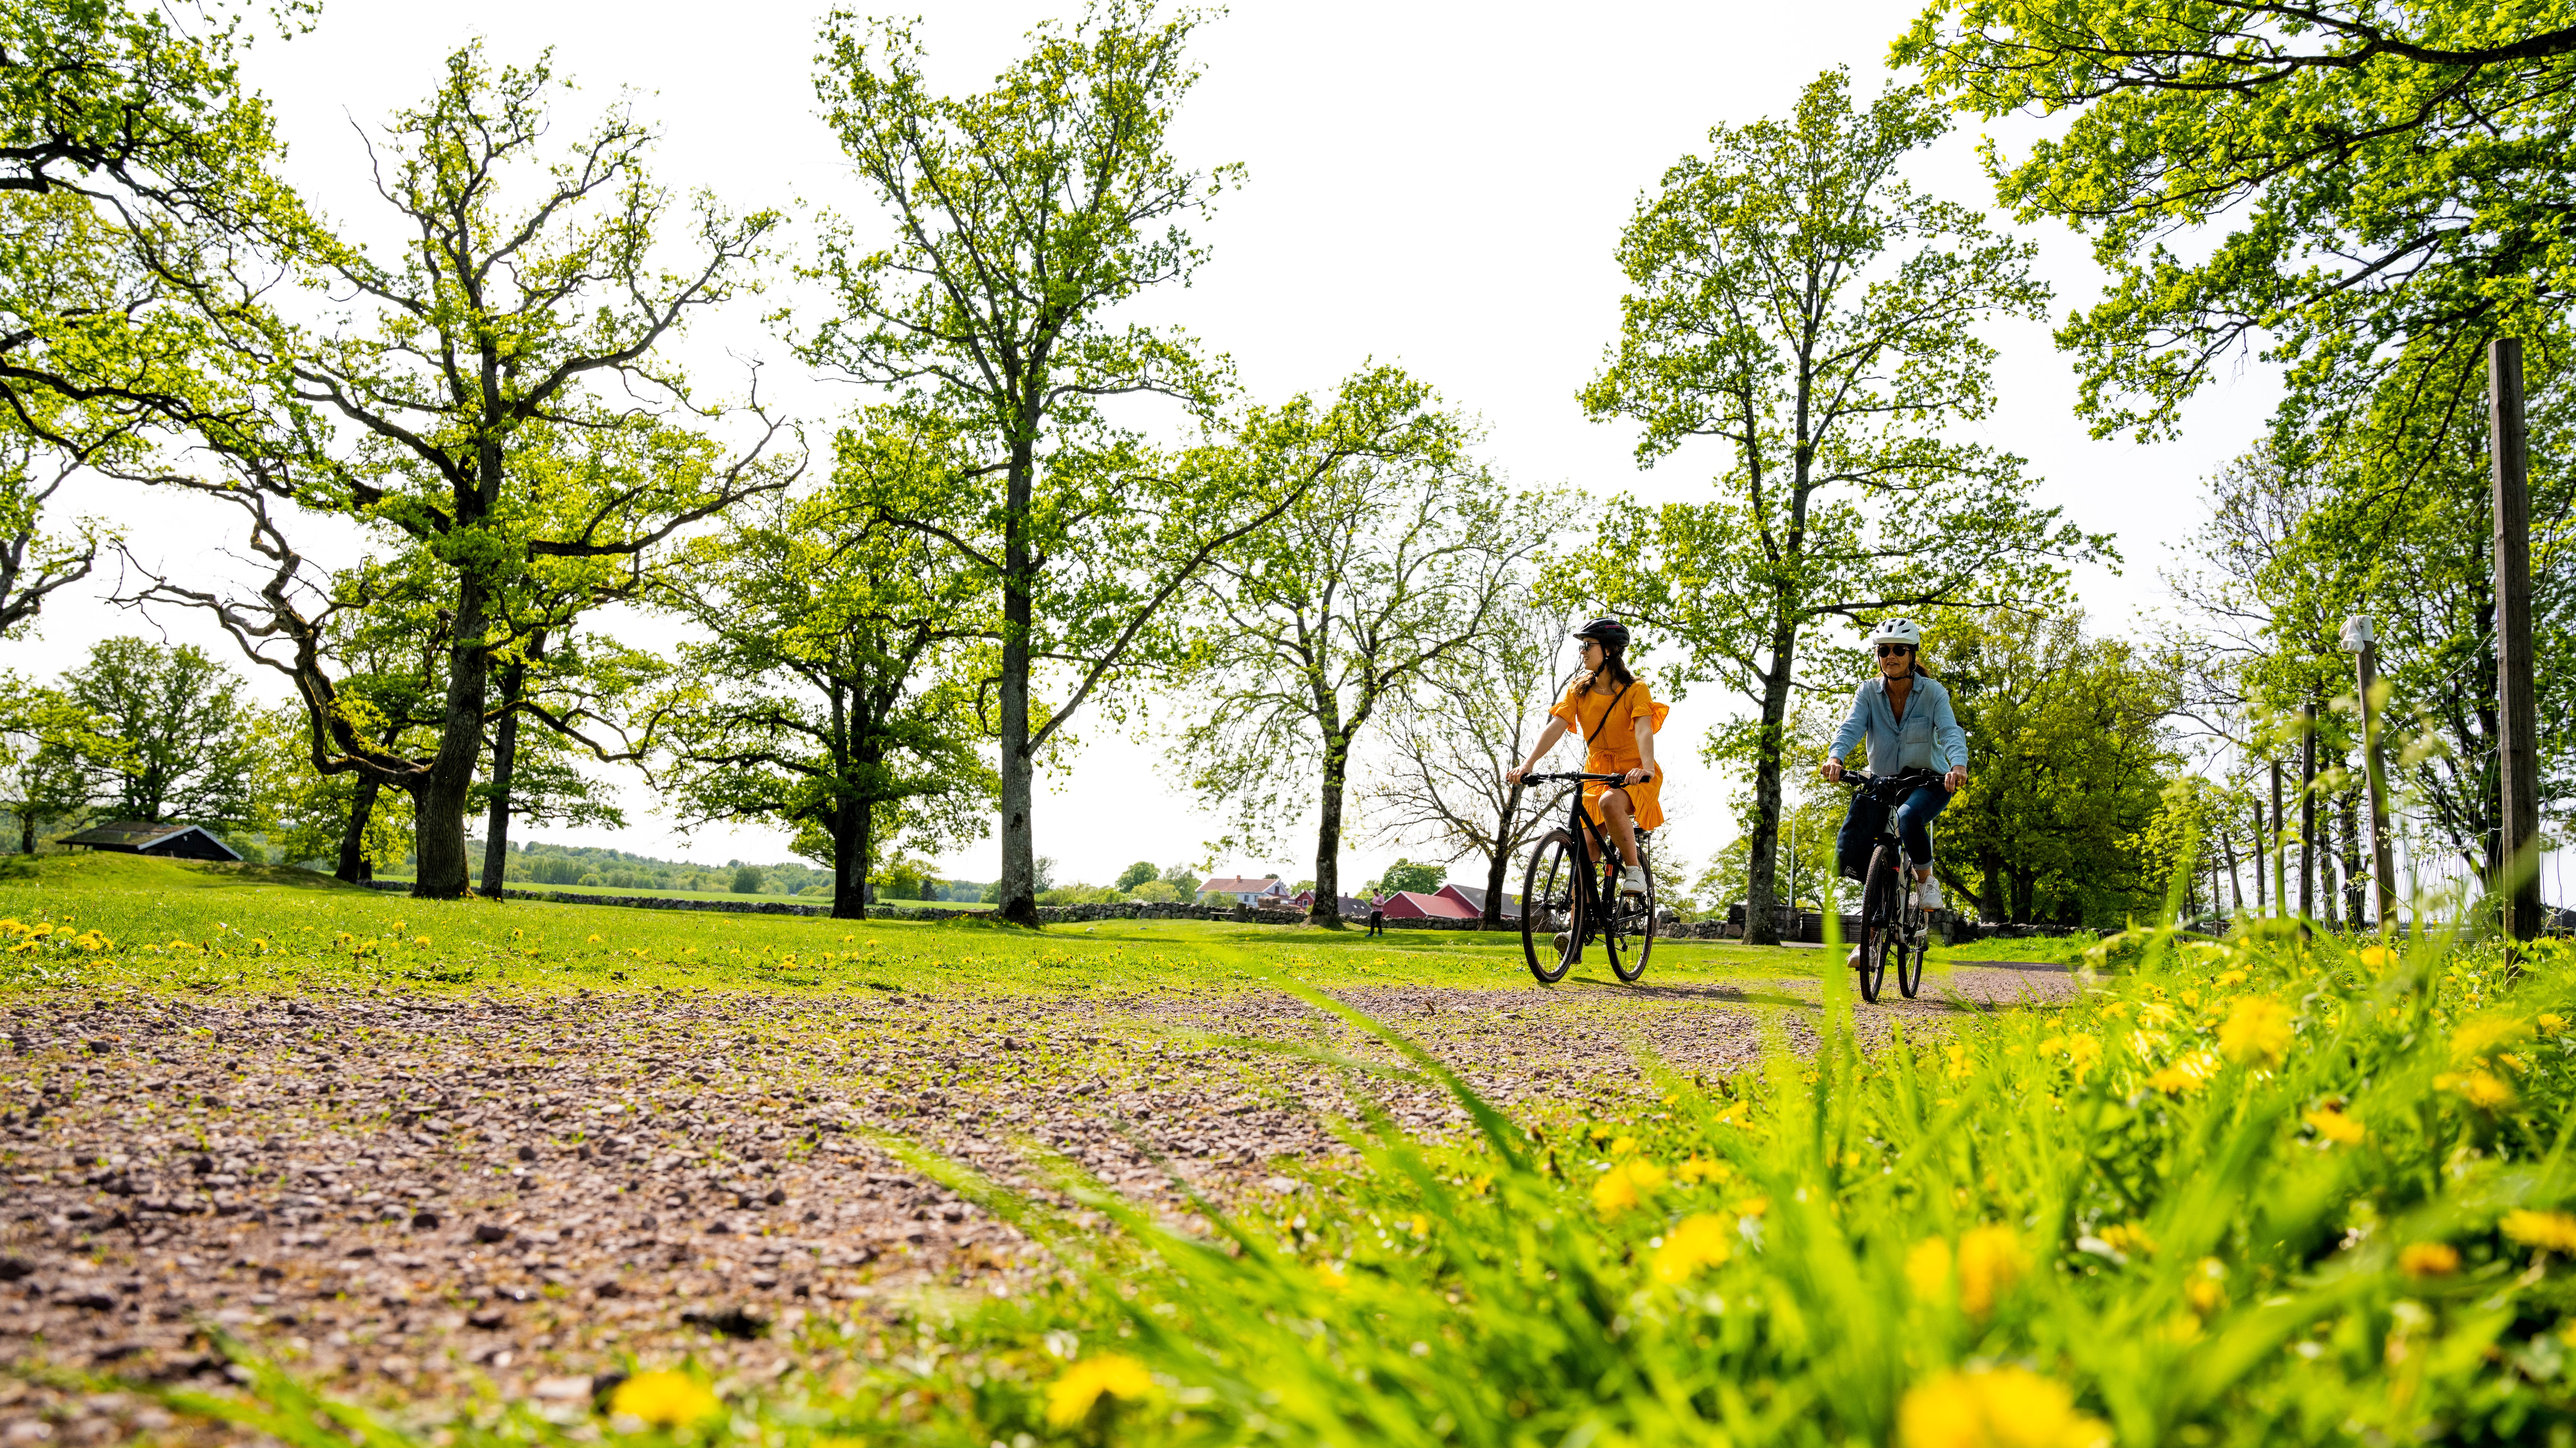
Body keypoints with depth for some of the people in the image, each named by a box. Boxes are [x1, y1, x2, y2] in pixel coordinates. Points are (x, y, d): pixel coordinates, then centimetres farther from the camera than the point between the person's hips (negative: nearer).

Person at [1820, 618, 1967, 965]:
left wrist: (1959, 765, -45)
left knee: (1909, 818, -39)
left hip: (1928, 781, -3)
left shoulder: (1933, 692, -10)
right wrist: (1835, 756, -41)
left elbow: (1951, 732, -23)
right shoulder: (1868, 692, -4)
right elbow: (1851, 727, -19)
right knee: (1850, 855, -17)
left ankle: (1925, 878, -8)